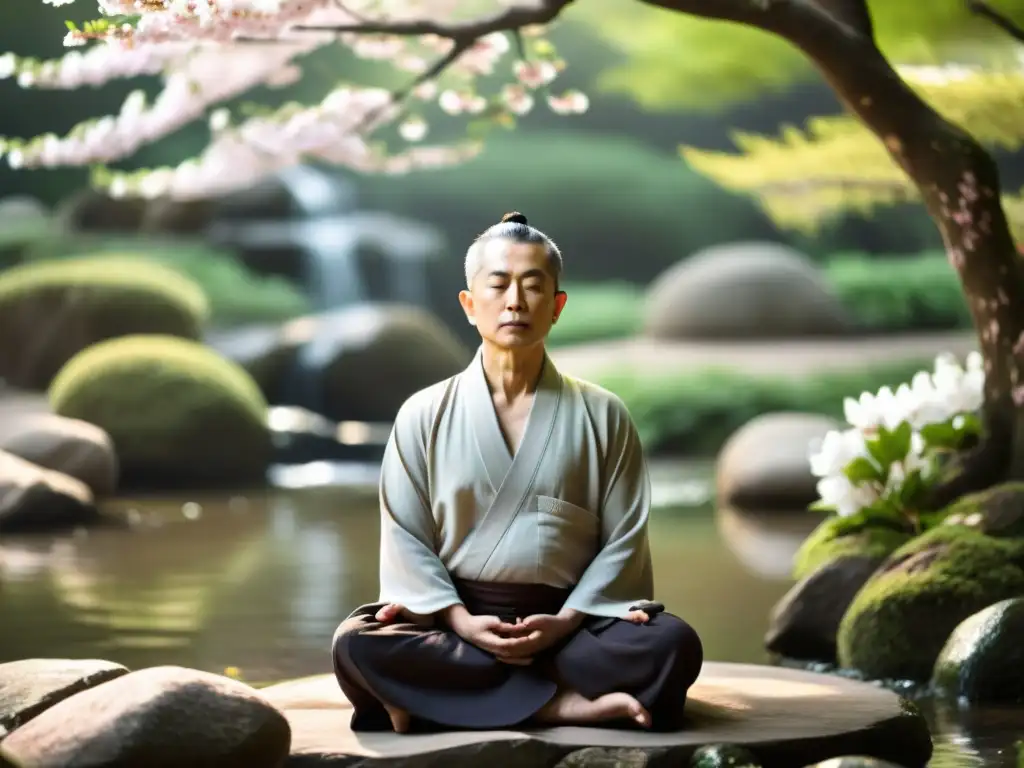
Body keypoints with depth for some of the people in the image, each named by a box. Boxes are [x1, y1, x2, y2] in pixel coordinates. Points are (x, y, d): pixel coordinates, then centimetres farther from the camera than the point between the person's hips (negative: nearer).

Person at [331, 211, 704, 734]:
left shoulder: (602, 416, 6)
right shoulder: (424, 416, 6)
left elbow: (622, 540, 2)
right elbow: (406, 538, 2)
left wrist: (565, 622, -13)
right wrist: (459, 621, -14)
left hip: (567, 622, 0)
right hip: (455, 620, 0)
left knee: (673, 646, -29)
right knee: (357, 645, -31)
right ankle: (562, 703, -28)